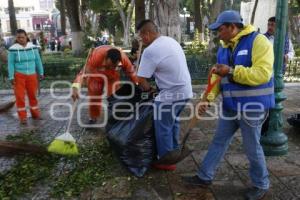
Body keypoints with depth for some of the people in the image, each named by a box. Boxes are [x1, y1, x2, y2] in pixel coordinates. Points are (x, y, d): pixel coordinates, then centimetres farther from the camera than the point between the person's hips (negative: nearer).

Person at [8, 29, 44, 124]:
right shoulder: (13, 49, -8)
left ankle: (35, 114, 25)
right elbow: (11, 64, -5)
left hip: (31, 75, 3)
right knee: (20, 96, 0)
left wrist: (41, 73, 8)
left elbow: (38, 61, 7)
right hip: (19, 75, -2)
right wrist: (11, 77, -9)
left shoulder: (33, 47, 0)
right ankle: (23, 117, 9)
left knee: (33, 95, 10)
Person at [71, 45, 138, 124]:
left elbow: (131, 71, -16)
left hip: (113, 76, 2)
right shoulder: (96, 56, -42)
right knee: (94, 95, 3)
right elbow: (84, 72, -41)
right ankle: (93, 118, 21)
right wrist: (75, 88, -52)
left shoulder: (123, 58, -34)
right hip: (96, 75, -1)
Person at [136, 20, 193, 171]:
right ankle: (174, 151, 38)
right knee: (173, 122, 24)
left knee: (163, 128, 5)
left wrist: (148, 89, 6)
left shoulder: (150, 51, -18)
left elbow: (141, 79, -15)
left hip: (171, 94, -9)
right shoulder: (172, 40, 10)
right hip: (185, 91, 9)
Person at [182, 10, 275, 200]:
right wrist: (207, 98, -3)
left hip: (252, 107, -7)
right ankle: (205, 177, 27)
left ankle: (261, 185, 30)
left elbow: (262, 74, -24)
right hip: (230, 107, 7)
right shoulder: (223, 50, 9)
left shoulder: (258, 41, -14)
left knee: (252, 147, 7)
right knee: (219, 142, 13)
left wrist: (231, 72, -25)